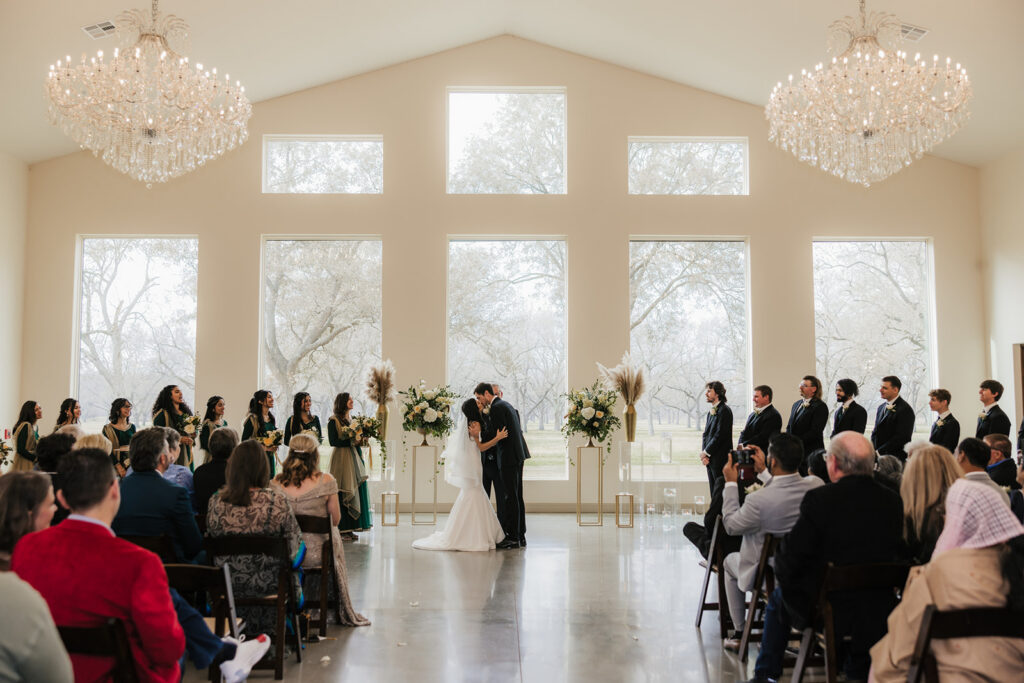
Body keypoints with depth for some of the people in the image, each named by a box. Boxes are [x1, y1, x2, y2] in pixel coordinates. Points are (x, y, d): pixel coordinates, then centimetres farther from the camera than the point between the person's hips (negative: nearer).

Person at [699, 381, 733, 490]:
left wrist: (706, 453, -12)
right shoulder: (711, 411, 17)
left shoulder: (724, 410, -11)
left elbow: (720, 435, -17)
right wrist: (704, 454, 1)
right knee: (713, 490, 11)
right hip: (710, 459, 9)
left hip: (720, 459, -9)